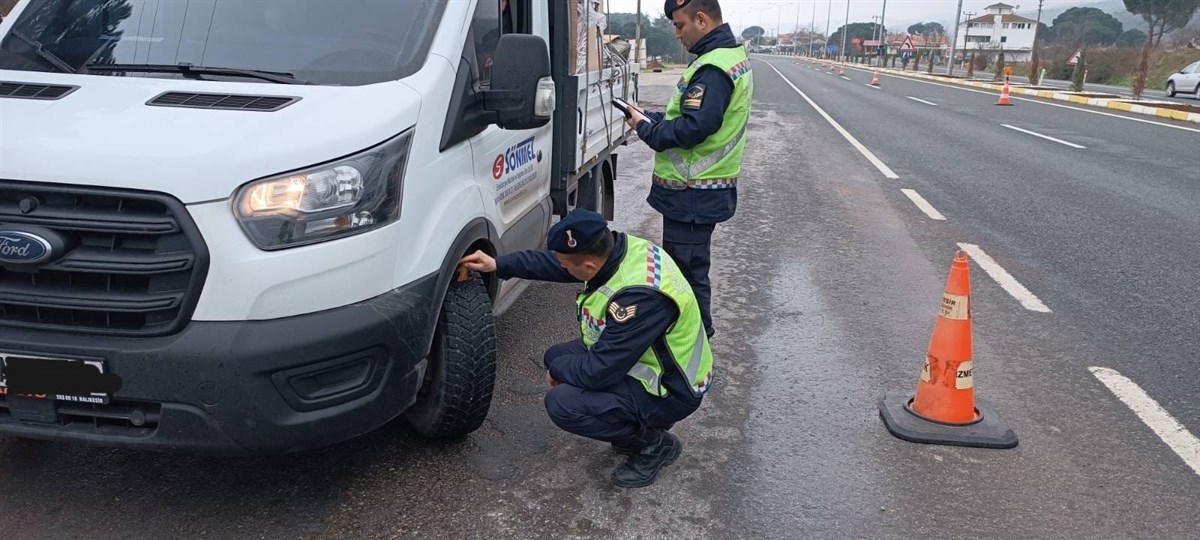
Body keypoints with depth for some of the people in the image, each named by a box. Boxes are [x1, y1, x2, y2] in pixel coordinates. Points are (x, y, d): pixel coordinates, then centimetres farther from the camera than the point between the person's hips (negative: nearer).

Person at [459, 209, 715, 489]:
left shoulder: (640, 296, -36)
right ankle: (638, 424, 14)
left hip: (670, 389, -9)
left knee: (562, 403, -22)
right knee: (557, 357, 9)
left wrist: (557, 369, -10)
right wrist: (498, 264, 7)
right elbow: (552, 261, 9)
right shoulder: (618, 246, -10)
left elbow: (596, 372, -29)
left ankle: (654, 445, -1)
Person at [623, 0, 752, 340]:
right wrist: (651, 118, 5)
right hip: (707, 189, 11)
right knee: (691, 269, 21)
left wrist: (645, 128, -13)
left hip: (693, 195, -11)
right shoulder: (733, 55, 13)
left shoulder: (714, 67, -21)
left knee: (687, 273, -2)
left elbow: (691, 129, -28)